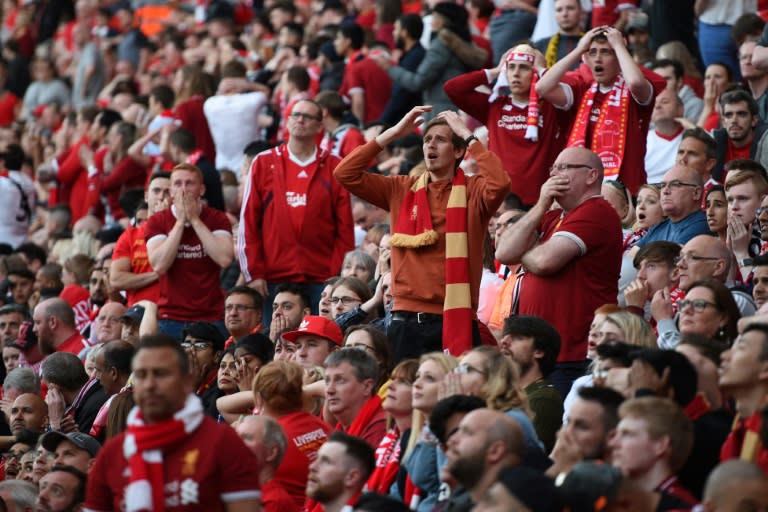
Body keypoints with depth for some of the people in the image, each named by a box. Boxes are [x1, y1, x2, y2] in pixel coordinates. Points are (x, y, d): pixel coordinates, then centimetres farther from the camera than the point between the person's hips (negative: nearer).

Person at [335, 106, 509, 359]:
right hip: (405, 321, 3)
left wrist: (467, 135, -9)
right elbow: (345, 174, 6)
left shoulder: (471, 191, 2)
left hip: (454, 321, -3)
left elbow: (499, 183, -20)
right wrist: (394, 132, 3)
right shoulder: (402, 190, 12)